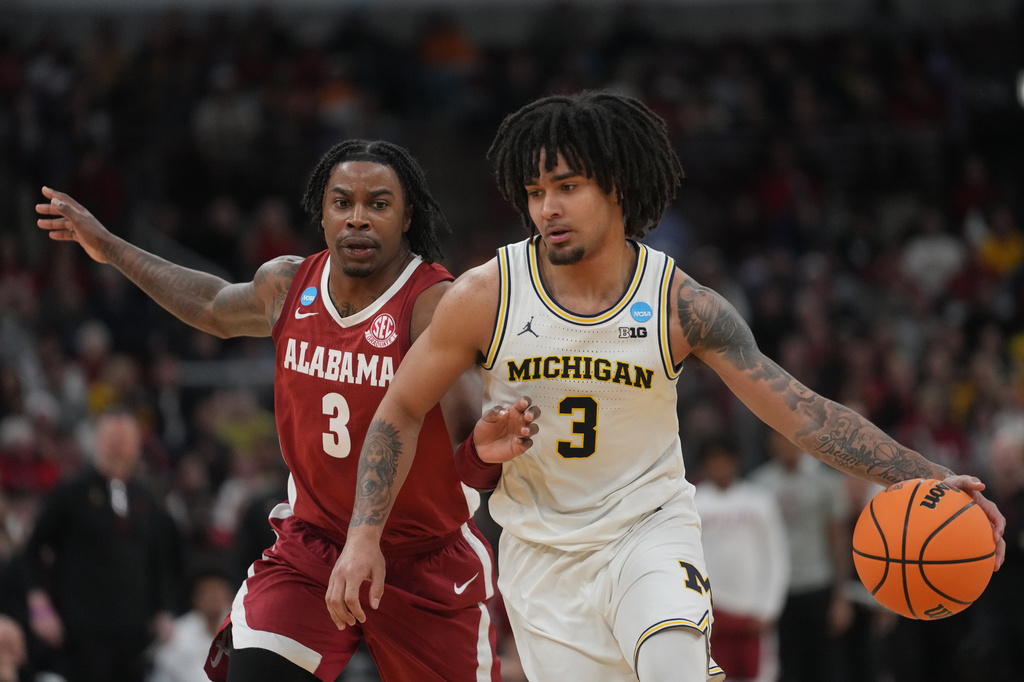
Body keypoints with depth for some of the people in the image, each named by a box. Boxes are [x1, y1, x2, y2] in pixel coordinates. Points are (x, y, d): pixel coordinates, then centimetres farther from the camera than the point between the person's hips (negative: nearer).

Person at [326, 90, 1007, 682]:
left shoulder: (681, 305, -12)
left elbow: (801, 410, -11)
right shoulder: (484, 297, -11)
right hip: (542, 549, 2)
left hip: (650, 527, -1)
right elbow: (401, 413, 2)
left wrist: (927, 479, -21)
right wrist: (363, 538, -6)